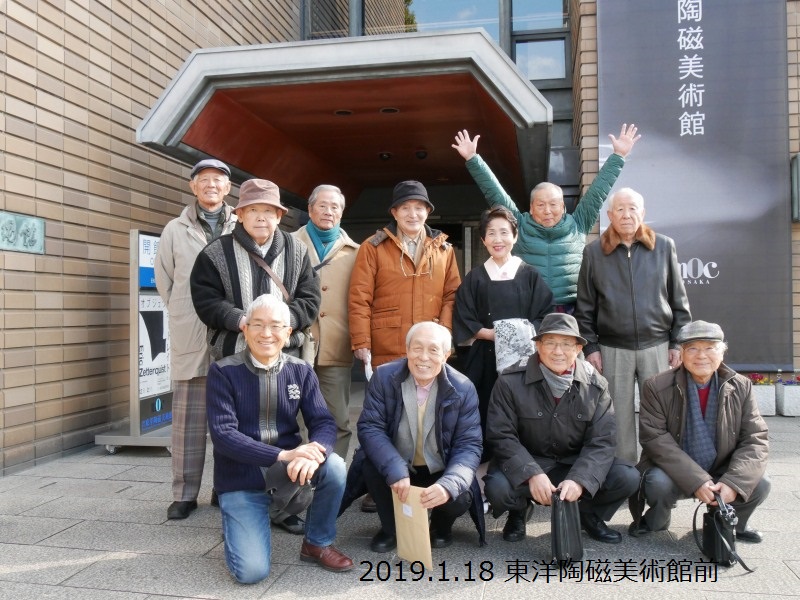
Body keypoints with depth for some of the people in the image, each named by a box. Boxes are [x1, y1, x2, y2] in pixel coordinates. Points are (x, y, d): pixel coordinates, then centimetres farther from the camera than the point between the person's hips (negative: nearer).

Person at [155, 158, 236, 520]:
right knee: (188, 418, 4)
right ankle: (185, 494, 12)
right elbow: (164, 280, 13)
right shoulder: (175, 231, 8)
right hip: (190, 338, 0)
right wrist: (185, 315, 12)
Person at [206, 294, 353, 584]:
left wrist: (312, 453, -32)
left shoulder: (301, 371, -1)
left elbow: (323, 423, -7)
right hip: (241, 479, -3)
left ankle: (318, 543, 1)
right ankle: (238, 524, 20)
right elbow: (223, 435, -19)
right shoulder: (223, 372, -11)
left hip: (288, 471, 3)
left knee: (334, 467, -27)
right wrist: (283, 455, -29)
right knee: (252, 571, -16)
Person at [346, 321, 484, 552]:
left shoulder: (463, 389, -13)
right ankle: (391, 527, 1)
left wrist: (448, 485, -35)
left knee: (459, 498, -28)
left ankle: (442, 525, 13)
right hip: (395, 470, 0)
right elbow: (369, 427, -18)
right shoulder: (384, 376, -13)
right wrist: (395, 472, -34)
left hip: (440, 473, 0)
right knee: (370, 461, -29)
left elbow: (469, 446, -15)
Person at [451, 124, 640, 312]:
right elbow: (494, 193, 5)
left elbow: (598, 191, 11)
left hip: (572, 312, 1)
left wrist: (618, 156, 12)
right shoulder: (520, 227, 7)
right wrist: (472, 158, 4)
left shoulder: (577, 226, 10)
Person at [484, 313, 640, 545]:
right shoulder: (511, 381, -13)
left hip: (577, 464, 2)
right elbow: (501, 435, -13)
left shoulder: (595, 385, -6)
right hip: (526, 462, -2)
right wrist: (532, 474, -28)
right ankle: (520, 511, 8)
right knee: (497, 487, -32)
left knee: (627, 478, -20)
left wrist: (579, 480, -27)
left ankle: (589, 514, 13)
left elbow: (602, 441, -10)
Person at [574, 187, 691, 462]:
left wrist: (678, 343, 2)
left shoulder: (664, 247, 5)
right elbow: (585, 307, 4)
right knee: (619, 418, 6)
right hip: (612, 349, 0)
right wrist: (590, 347, -1)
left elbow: (679, 301, 7)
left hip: (657, 346, 1)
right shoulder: (594, 252, 3)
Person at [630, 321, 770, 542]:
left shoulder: (741, 387, -4)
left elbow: (756, 440, -8)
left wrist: (733, 482, -25)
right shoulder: (657, 387, -13)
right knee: (659, 483, -33)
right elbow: (655, 440, -18)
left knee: (759, 485, -22)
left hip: (720, 474, 3)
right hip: (675, 474, -3)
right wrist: (696, 481, -28)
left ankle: (733, 523, 13)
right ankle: (655, 521, 4)